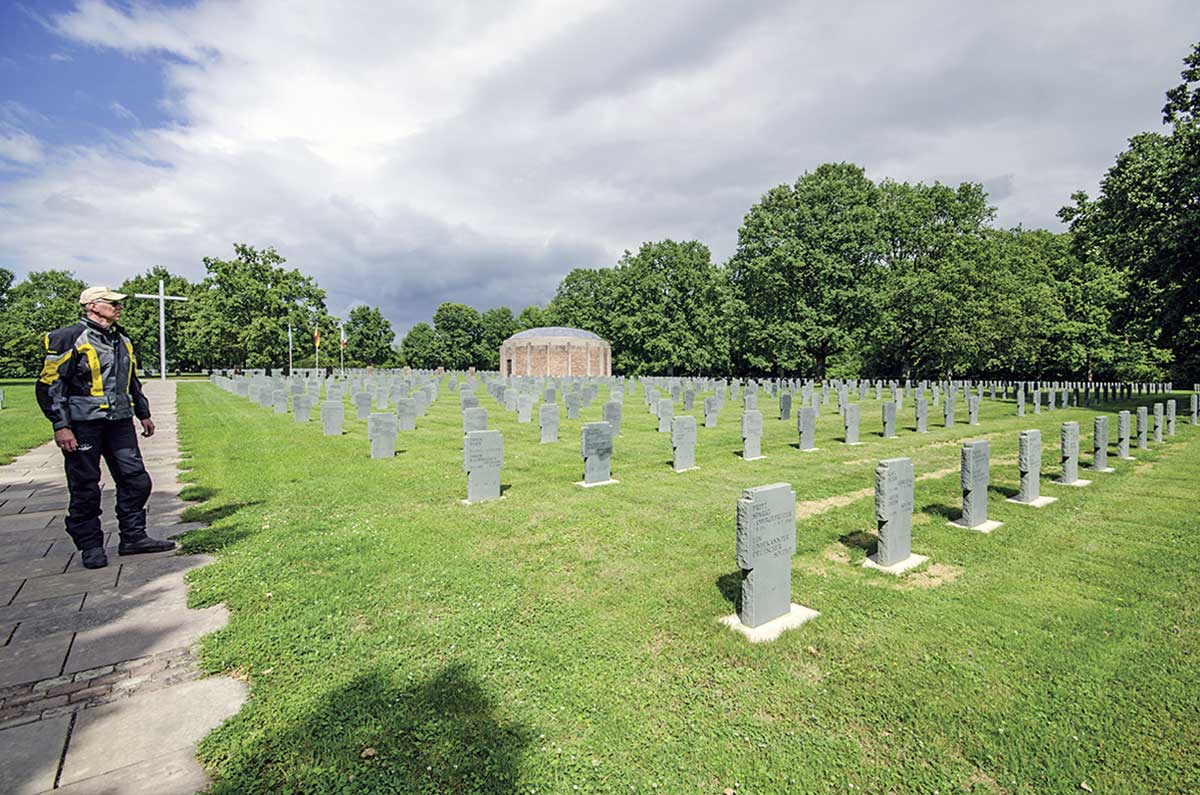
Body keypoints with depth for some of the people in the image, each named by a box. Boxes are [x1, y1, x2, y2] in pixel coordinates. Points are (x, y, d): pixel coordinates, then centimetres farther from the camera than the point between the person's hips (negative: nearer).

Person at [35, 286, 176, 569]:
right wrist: (60, 426, -15)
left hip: (120, 423, 6)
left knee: (136, 481, 5)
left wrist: (143, 414, 24)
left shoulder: (122, 341, 15)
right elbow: (49, 384, -9)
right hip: (83, 425, -6)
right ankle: (90, 546, 15)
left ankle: (133, 537, 16)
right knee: (85, 488, 3)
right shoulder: (70, 338, -7)